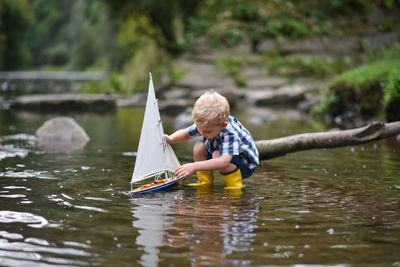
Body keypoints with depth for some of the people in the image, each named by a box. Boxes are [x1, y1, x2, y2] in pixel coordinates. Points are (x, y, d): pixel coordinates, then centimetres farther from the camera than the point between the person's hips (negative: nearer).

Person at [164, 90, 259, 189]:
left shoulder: (231, 134, -39)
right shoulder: (205, 123, -17)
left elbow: (224, 161, -53)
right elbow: (186, 133, 3)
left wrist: (194, 166, -58)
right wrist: (171, 139, -19)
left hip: (246, 164, -7)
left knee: (217, 155, -33)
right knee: (199, 147, -13)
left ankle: (236, 185, -15)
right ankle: (206, 182, 0)